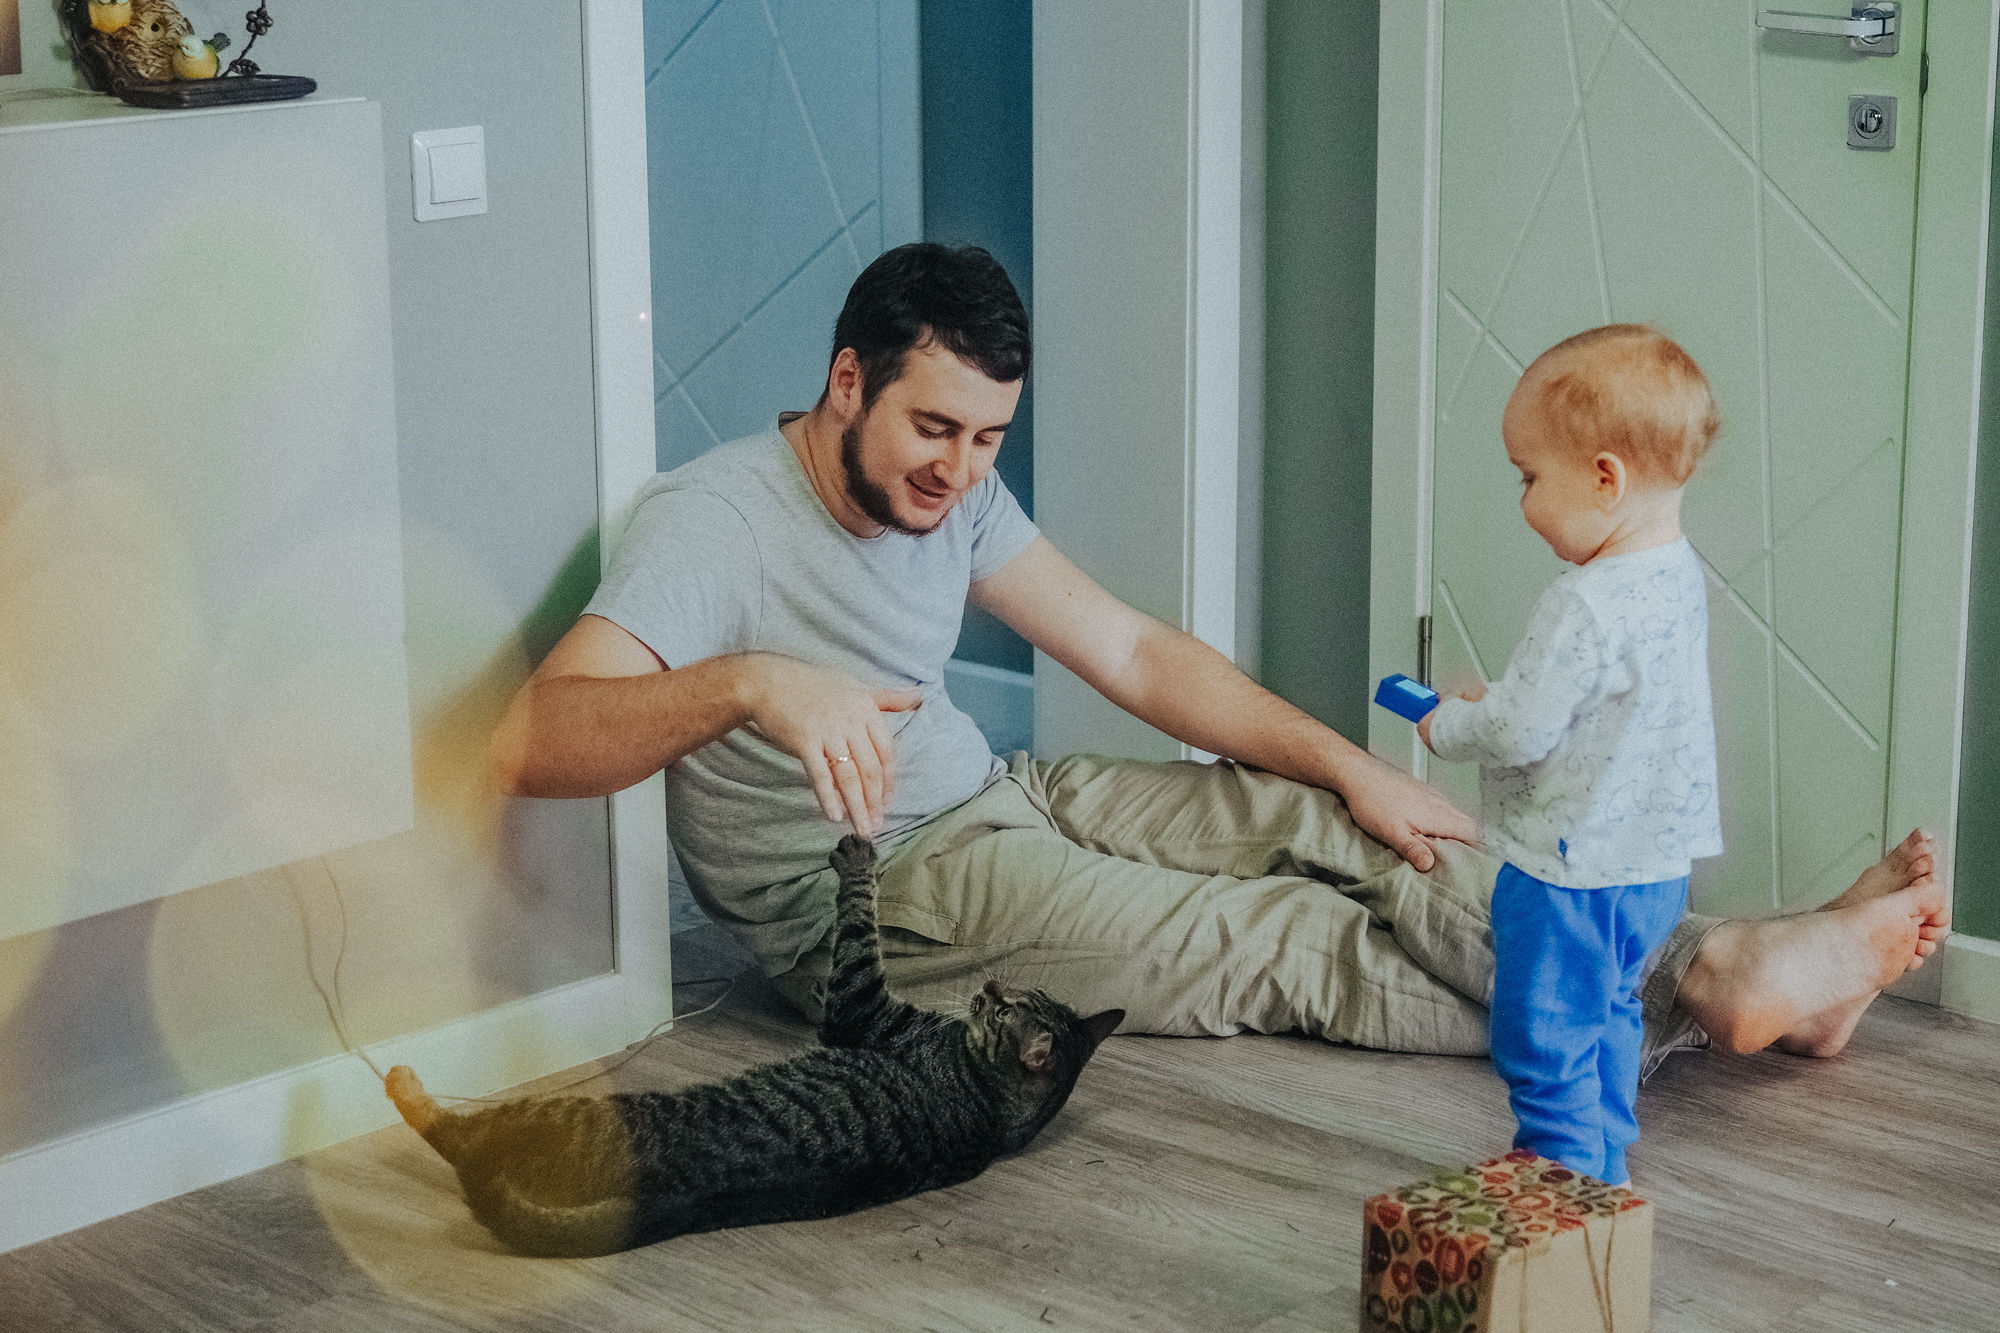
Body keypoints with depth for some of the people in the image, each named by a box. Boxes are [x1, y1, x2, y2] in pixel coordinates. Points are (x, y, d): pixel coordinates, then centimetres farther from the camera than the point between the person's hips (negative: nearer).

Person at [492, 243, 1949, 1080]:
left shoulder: (955, 495, 4)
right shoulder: (712, 523, -20)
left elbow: (1136, 654, 8)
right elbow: (534, 742, -34)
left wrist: (1348, 765, -2)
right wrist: (752, 681, -49)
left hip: (991, 799, 8)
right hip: (866, 896, -8)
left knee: (1327, 824, -10)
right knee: (1293, 944, -17)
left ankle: (1742, 962, -16)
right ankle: (1697, 995, -19)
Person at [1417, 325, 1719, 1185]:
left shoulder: (1586, 607, -27)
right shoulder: (1677, 575, 3)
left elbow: (1518, 731, -24)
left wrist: (1448, 725, -4)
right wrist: (1494, 702, 12)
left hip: (1572, 873, -10)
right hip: (1654, 863, 10)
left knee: (1543, 1037, 4)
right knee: (1605, 1018, 25)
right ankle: (1604, 1166, 37)